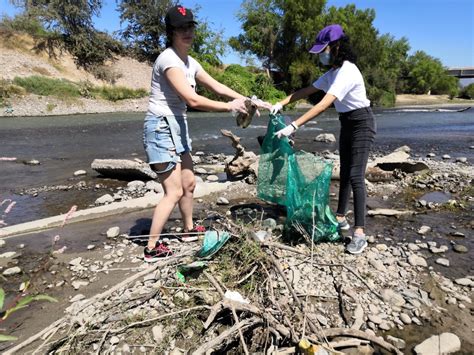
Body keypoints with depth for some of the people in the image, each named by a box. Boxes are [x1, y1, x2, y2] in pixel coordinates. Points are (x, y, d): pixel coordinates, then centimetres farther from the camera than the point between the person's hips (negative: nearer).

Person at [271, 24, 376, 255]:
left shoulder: (347, 72, -24)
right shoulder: (333, 72, 6)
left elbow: (323, 105, -35)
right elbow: (306, 90, 7)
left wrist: (293, 126, -40)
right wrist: (281, 104, -7)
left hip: (362, 124, -9)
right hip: (347, 124, 9)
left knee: (355, 176, -15)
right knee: (345, 173, 12)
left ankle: (359, 233, -13)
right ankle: (340, 218, 23)